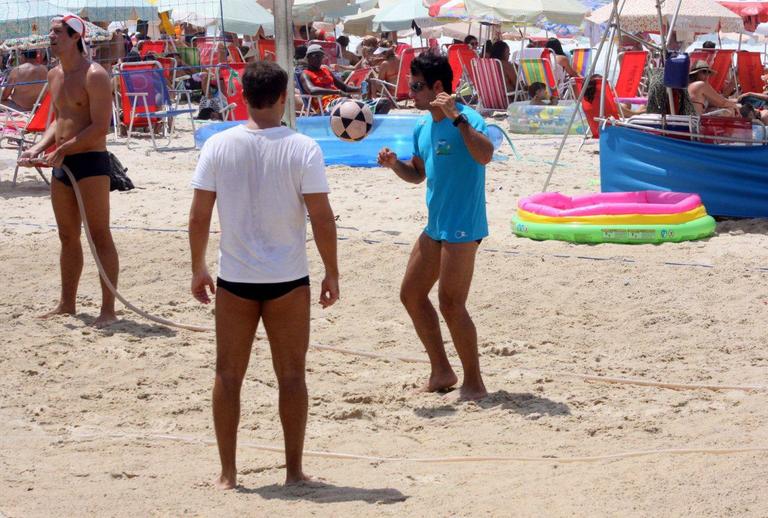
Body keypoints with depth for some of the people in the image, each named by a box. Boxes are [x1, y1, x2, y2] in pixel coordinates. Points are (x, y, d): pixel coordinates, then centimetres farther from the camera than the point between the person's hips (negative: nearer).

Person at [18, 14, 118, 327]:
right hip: (62, 164, 9)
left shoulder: (94, 76, -13)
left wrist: (62, 150, -19)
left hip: (90, 162, -8)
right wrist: (38, 149, 5)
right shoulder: (55, 75, 13)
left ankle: (108, 309, -2)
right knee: (67, 237, 15)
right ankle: (67, 304, 25)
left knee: (100, 236, -5)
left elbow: (100, 128, -19)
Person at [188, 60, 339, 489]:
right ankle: (294, 470, 15)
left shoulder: (218, 146, -4)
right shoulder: (303, 149, -9)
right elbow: (322, 219, -10)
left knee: (229, 375, 10)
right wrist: (332, 274, 1)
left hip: (234, 280, 1)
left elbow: (198, 217, -3)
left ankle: (228, 474, 13)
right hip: (288, 280, -1)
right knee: (292, 375, 10)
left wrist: (198, 268, 10)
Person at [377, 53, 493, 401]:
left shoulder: (466, 118, -16)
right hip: (435, 226, 10)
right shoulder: (422, 127, 11)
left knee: (451, 304, -9)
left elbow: (485, 155, -35)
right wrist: (394, 164, 3)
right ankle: (441, 372, 24)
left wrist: (456, 117, -40)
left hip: (462, 228, -10)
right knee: (411, 294, 13)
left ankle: (474, 384, 3)